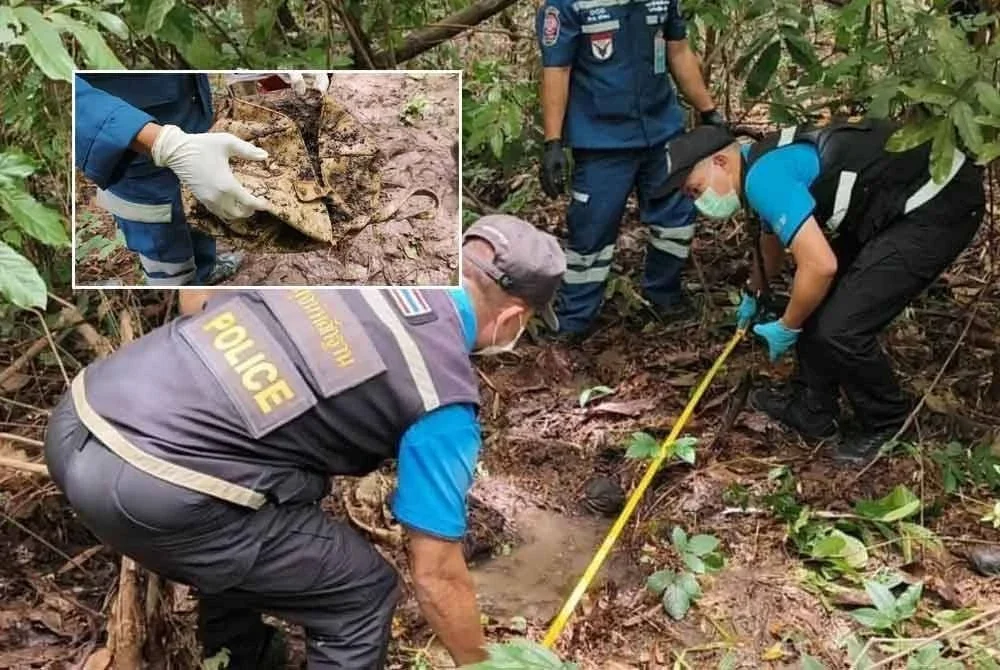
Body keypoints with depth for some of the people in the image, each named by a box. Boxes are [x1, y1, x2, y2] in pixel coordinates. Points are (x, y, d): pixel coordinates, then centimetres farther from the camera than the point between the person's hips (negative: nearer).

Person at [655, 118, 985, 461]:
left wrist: (786, 328, -10)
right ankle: (811, 409, 26)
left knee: (840, 329, -12)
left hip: (941, 203, -10)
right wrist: (753, 294, 51)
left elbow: (820, 266, -29)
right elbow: (773, 234, 34)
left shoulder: (763, 176, -20)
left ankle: (886, 423, 14)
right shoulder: (765, 163, 12)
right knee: (815, 299, 14)